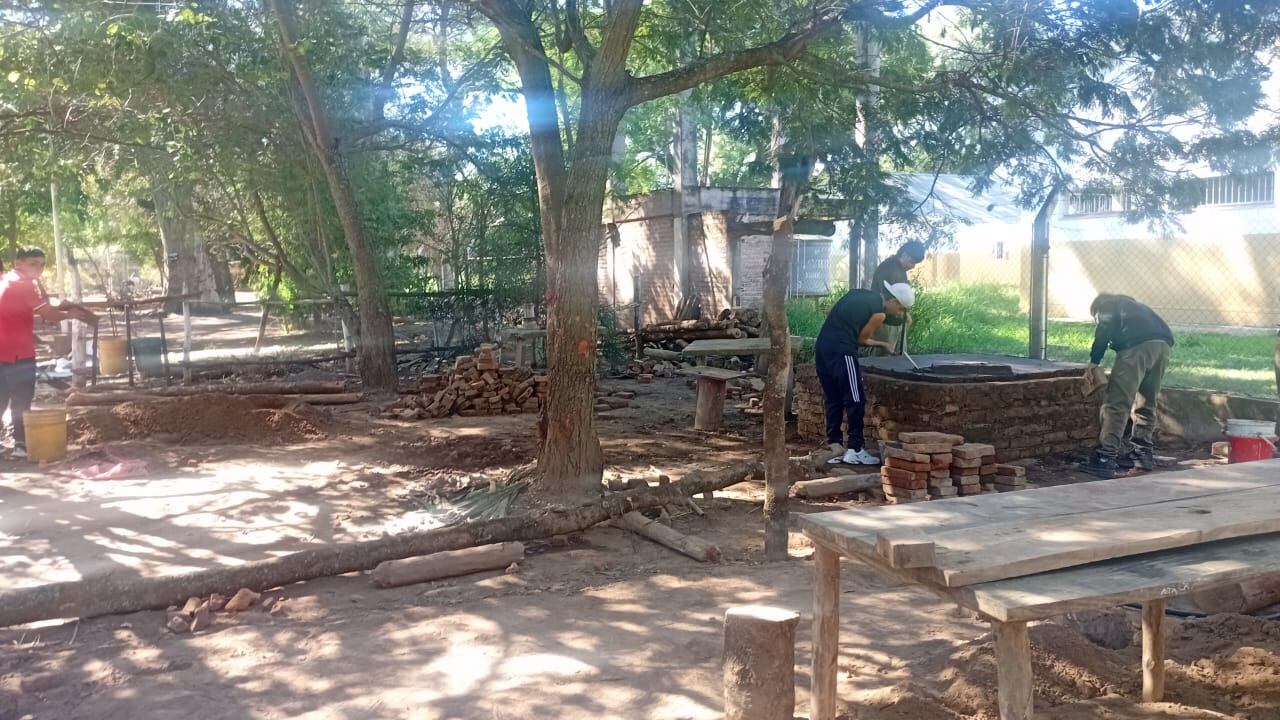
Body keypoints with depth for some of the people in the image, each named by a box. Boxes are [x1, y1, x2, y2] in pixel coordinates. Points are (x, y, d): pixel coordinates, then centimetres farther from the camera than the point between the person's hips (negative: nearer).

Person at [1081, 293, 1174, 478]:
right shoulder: (1131, 305, 40)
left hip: (1138, 346, -7)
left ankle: (1106, 458, -14)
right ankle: (1143, 453, 21)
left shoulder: (1106, 305, 21)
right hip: (1162, 345, 7)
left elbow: (1104, 329, 0)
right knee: (1146, 403, 18)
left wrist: (1094, 361, 2)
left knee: (1117, 402, -9)